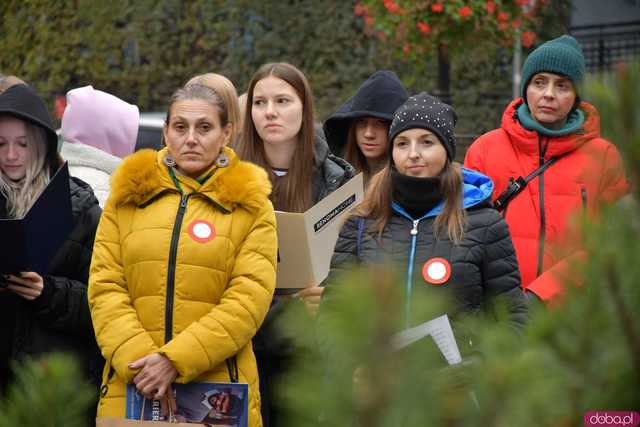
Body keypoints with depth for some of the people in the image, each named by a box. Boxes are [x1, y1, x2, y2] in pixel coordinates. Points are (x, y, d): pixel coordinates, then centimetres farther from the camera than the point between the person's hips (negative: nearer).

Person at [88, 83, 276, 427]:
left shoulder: (250, 205, 3)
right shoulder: (128, 195, 9)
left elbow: (249, 299, -7)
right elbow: (105, 286, 2)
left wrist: (175, 360, -16)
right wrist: (137, 359, -14)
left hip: (218, 388, -1)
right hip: (132, 386, 2)